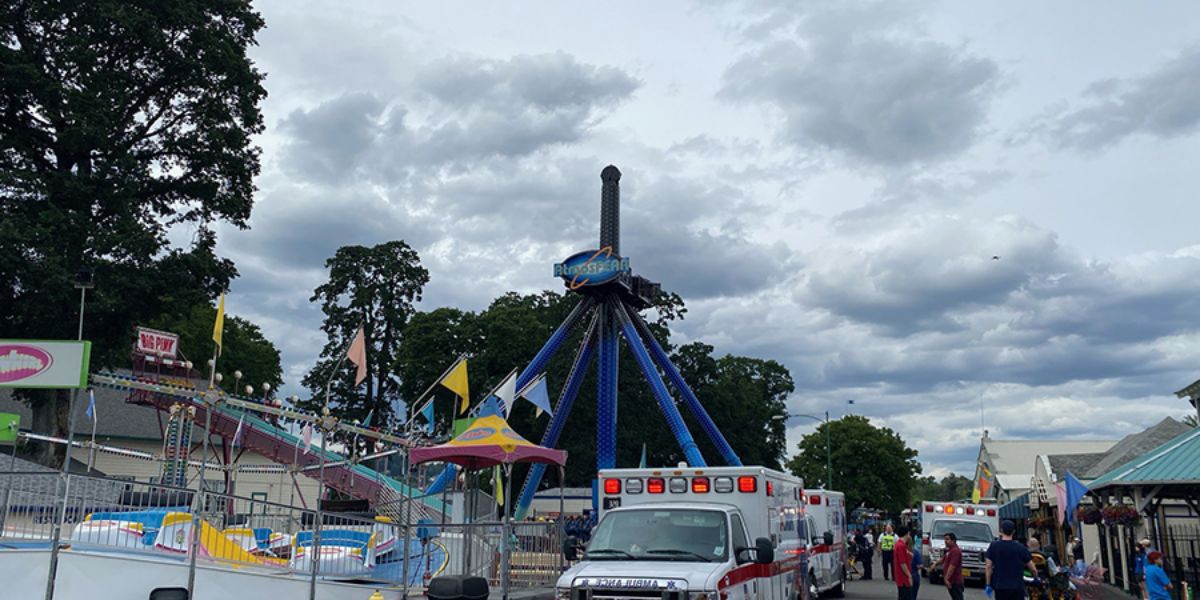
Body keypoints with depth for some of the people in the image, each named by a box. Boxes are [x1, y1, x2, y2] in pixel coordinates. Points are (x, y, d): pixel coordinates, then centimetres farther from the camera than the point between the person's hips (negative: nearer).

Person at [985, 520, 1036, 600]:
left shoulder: (993, 546, -1)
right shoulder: (1021, 548, -2)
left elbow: (989, 567, -4)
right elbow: (1033, 569, 1)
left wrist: (988, 585, 2)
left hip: (1000, 587, 1)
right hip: (1017, 587, -1)